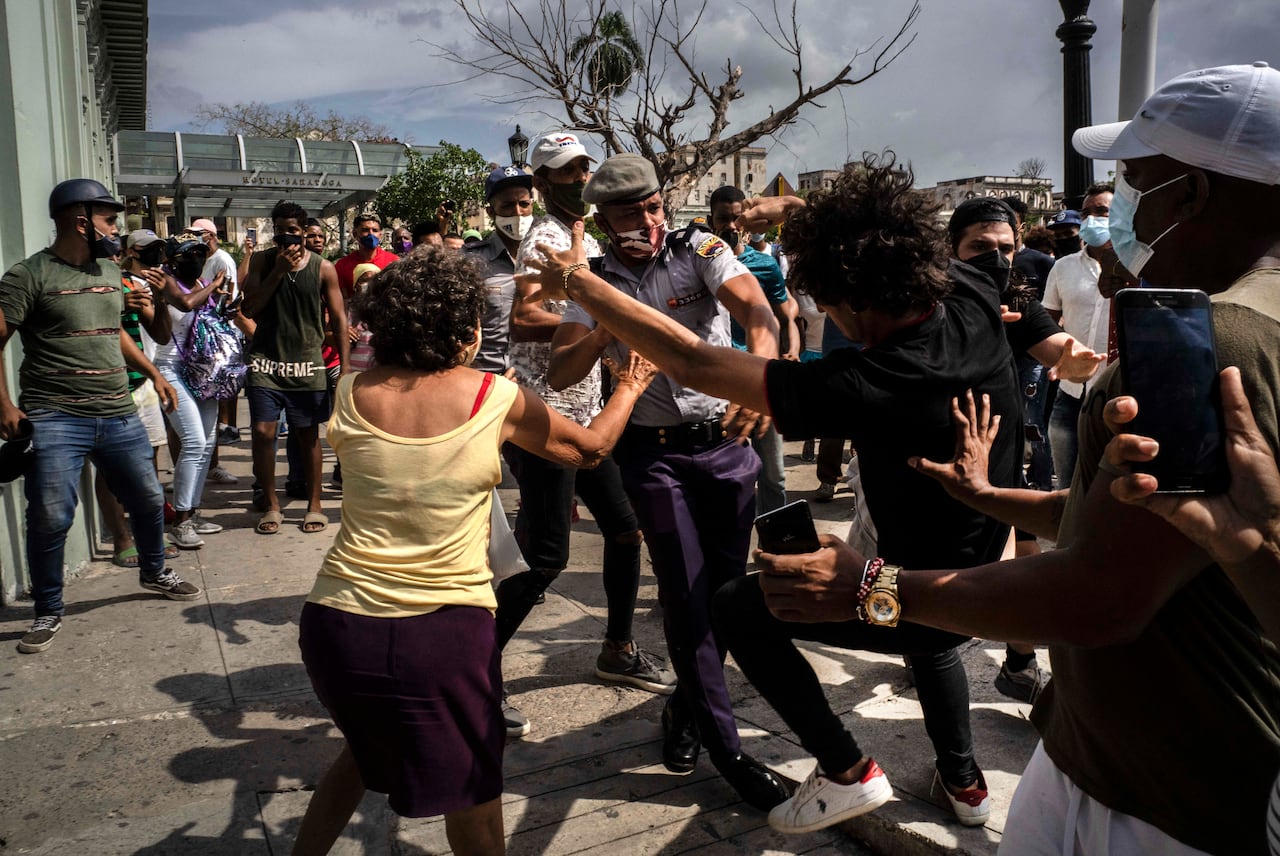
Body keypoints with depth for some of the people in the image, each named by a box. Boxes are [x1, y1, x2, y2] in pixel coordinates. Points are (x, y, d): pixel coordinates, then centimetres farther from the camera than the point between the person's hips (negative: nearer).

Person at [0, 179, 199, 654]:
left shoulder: (110, 272, 14)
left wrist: (153, 373, 22)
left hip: (119, 415, 6)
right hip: (54, 419, -6)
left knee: (149, 499, 13)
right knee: (50, 520, -4)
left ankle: (154, 572, 39)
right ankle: (48, 612, 15)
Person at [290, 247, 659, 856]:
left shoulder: (351, 394, 0)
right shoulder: (497, 398, -5)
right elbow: (591, 448, 10)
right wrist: (629, 388, 28)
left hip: (337, 622, 4)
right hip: (444, 629, -3)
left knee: (367, 748, 33)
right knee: (471, 793, 17)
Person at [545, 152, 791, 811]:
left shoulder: (700, 250, -4)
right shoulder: (595, 282, 2)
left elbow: (758, 312, -22)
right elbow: (562, 369, -8)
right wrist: (609, 323, -25)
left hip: (726, 440, 1)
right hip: (653, 452, 0)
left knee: (727, 583, 8)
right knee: (687, 592, -3)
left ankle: (687, 706, 35)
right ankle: (727, 751, 10)